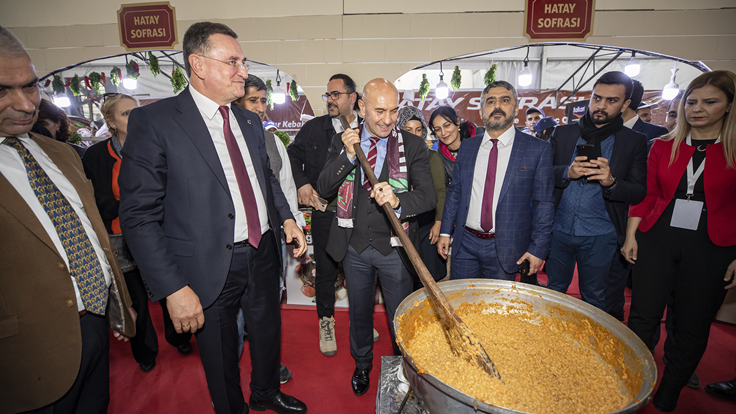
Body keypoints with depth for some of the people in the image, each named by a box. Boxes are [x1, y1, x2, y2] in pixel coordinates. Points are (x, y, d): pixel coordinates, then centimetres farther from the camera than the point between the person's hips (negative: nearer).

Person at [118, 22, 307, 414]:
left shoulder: (250, 121, 6)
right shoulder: (153, 121, -14)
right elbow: (138, 216, -16)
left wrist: (286, 218, 2)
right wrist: (173, 289, -19)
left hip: (263, 253, 6)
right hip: (210, 267, -5)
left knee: (268, 331, 25)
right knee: (221, 356, 16)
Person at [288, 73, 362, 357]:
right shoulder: (313, 128, 5)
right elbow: (293, 155, 11)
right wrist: (302, 183, -3)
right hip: (325, 212, 0)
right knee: (326, 270, 10)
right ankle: (326, 321, 32)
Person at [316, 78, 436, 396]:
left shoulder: (413, 146, -6)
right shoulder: (342, 142, 1)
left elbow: (429, 195, -14)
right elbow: (323, 189, -5)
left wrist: (398, 201, -34)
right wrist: (347, 155, -19)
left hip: (394, 248, -2)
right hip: (354, 246, 2)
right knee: (359, 312, 21)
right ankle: (362, 365, 46)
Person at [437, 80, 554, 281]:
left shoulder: (538, 149, -5)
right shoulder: (467, 147, 5)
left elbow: (543, 203, -4)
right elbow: (454, 192, 9)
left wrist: (538, 248, -8)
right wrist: (445, 232, 5)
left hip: (505, 248, -2)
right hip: (465, 242, 3)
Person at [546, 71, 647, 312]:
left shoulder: (634, 142, 2)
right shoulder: (562, 133, 5)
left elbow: (639, 192, -2)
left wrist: (611, 182, -23)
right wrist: (567, 172, -20)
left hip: (599, 237, -1)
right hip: (559, 229, 1)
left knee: (594, 299, 14)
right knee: (554, 291, 15)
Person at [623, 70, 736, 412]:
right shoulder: (663, 146, 7)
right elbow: (645, 195, 7)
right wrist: (630, 236, 1)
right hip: (656, 241, 1)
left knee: (692, 329, 9)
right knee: (642, 319, 4)